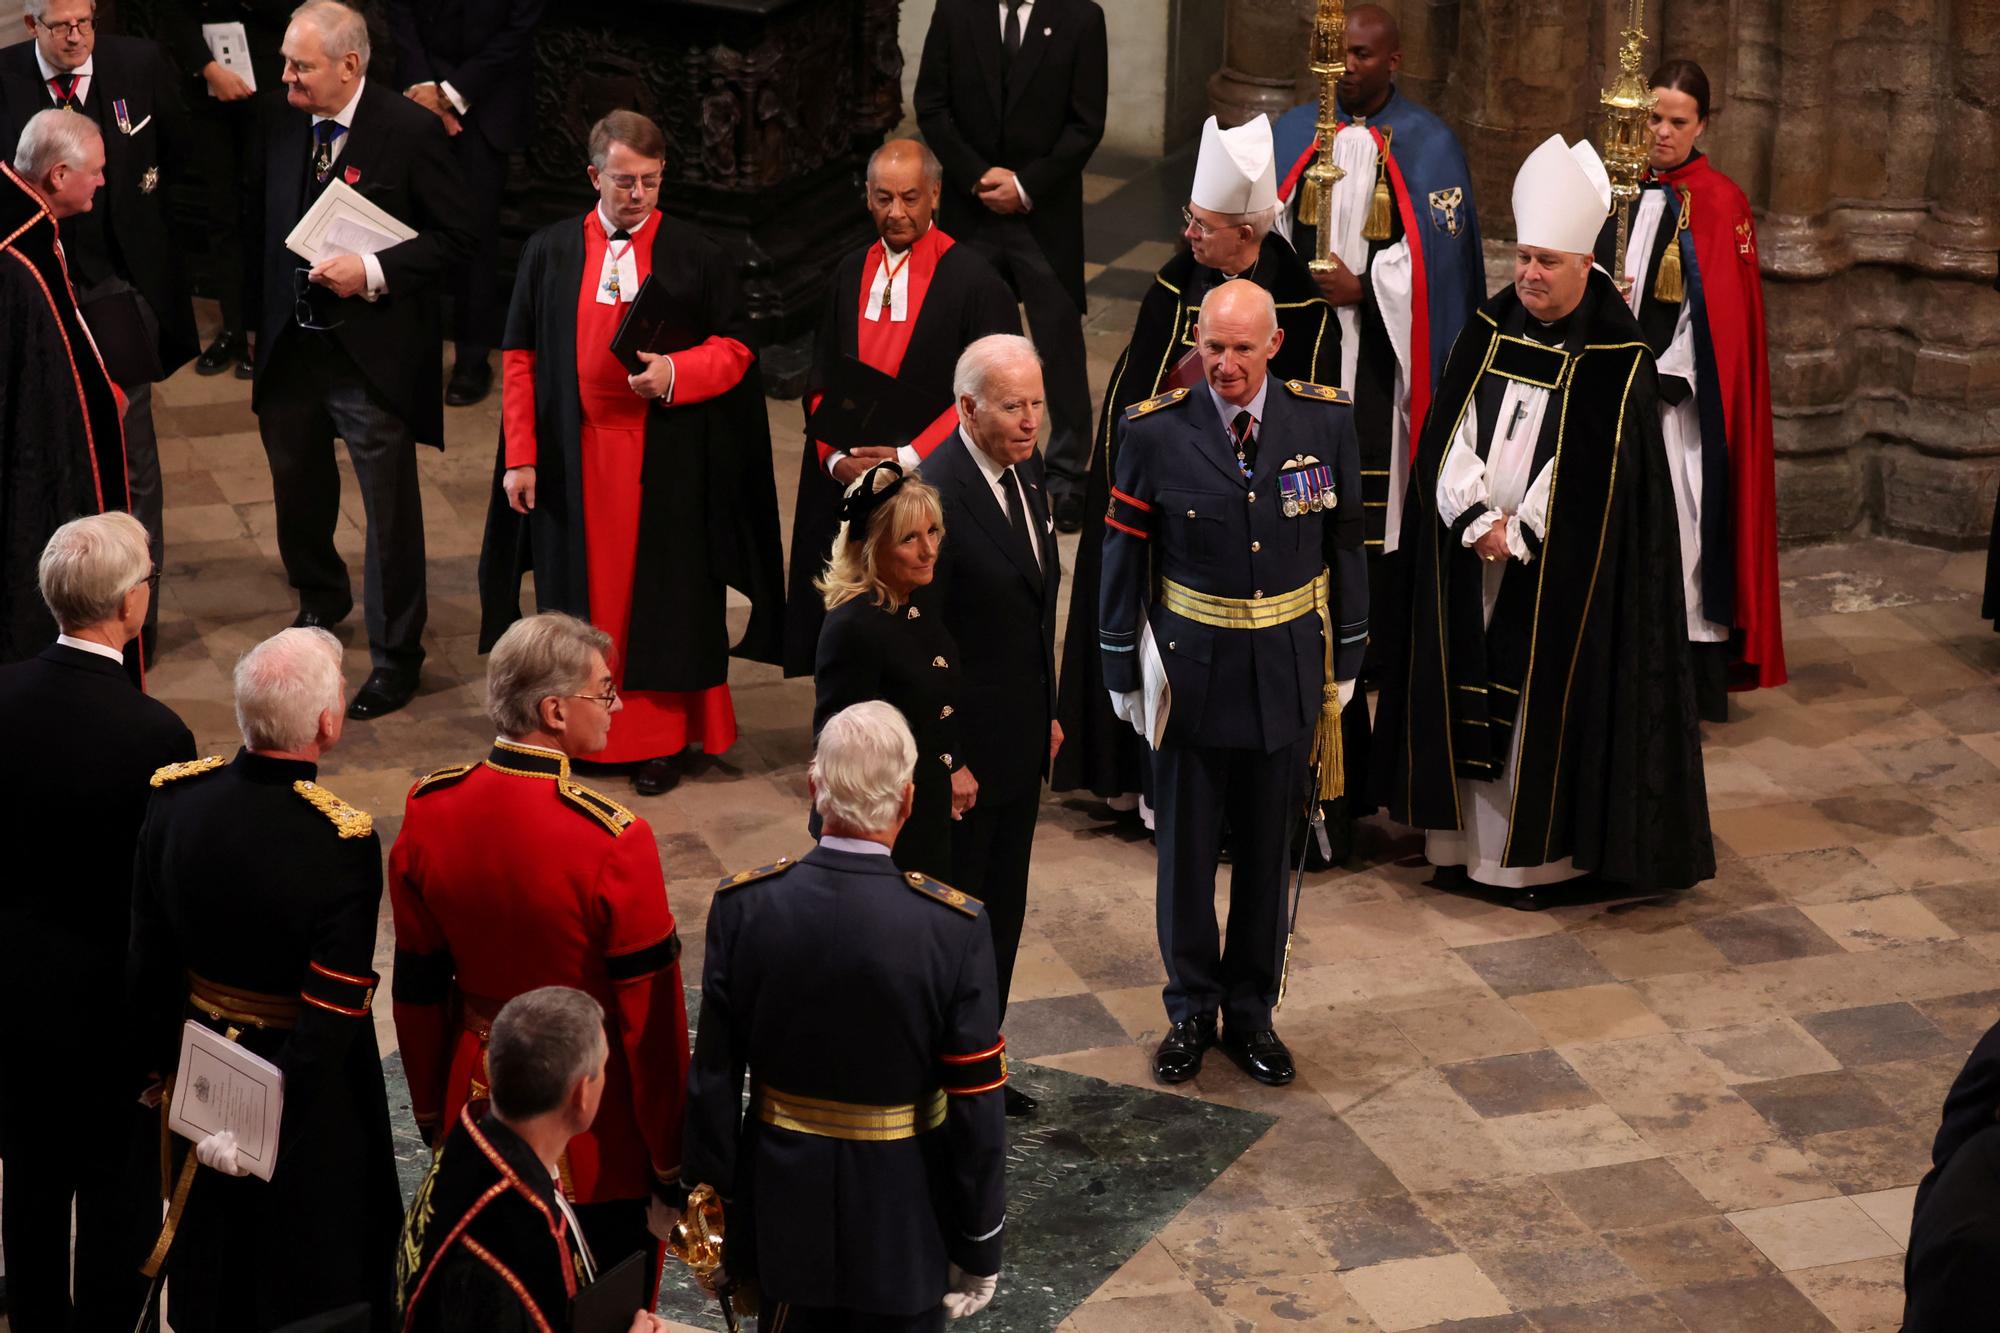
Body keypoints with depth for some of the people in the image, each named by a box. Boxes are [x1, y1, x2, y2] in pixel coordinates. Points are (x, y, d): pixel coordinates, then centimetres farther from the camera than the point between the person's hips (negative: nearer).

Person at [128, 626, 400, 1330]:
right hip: (314, 1094, -5)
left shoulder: (175, 797, -14)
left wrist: (162, 1062, 11)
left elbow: (148, 958, -3)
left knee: (211, 1271, 26)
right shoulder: (343, 841, -28)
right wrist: (264, 1123, -17)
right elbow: (329, 1014, -27)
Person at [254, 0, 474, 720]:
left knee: (390, 510, 2)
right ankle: (321, 600, 48)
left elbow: (454, 236, -10)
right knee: (297, 491, 22)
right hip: (289, 347, 6)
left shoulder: (410, 130, -14)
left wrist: (374, 272, -22)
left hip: (370, 354, -6)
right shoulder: (282, 123, 3)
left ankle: (395, 654, 16)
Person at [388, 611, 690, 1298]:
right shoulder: (613, 841, -24)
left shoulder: (430, 810, -8)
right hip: (597, 1141, -5)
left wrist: (432, 1111, 17)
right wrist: (671, 1159, -4)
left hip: (478, 1102, 5)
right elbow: (652, 1016, -16)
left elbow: (418, 986, 3)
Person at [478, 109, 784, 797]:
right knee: (581, 591, 8)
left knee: (664, 595, 5)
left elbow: (735, 346, 1)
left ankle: (665, 738, 14)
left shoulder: (693, 254, -1)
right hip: (575, 455, 1)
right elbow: (521, 359, 4)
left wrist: (676, 372, -19)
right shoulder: (550, 251, 3)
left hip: (666, 461, -1)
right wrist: (520, 457, -1)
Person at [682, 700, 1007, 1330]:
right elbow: (975, 1110, -15)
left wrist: (715, 1200, 7)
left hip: (784, 1210, 2)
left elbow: (712, 1081, -7)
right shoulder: (955, 928, -21)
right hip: (904, 1224, -2)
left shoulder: (744, 905, -15)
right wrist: (979, 1248, -2)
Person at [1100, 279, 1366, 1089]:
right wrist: (1123, 673, 0)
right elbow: (1123, 556, -3)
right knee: (1186, 848, 9)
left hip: (1288, 670, 1)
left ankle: (1251, 1011, 29)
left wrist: (1346, 659, 7)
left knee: (1267, 850, 12)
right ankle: (1191, 1012, 27)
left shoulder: (1325, 421, -5)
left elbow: (1345, 544, 4)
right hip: (1190, 668, -1)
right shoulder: (1155, 432, -10)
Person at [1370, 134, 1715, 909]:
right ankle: (1469, 835, 19)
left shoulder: (1615, 360, -8)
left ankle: (1539, 853, 7)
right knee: (1470, 694, 9)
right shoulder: (1489, 334, 5)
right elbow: (1449, 437, 1)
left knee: (1545, 699, -1)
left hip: (1558, 573, -5)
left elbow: (1588, 471, -13)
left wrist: (1518, 537, -14)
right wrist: (1478, 522, -12)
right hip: (1471, 557, 5)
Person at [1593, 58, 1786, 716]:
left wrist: (1661, 376, -16)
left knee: (1678, 530, -4)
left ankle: (1692, 680, 1)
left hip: (1681, 401, -5)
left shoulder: (1719, 203, -5)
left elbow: (1723, 315, -10)